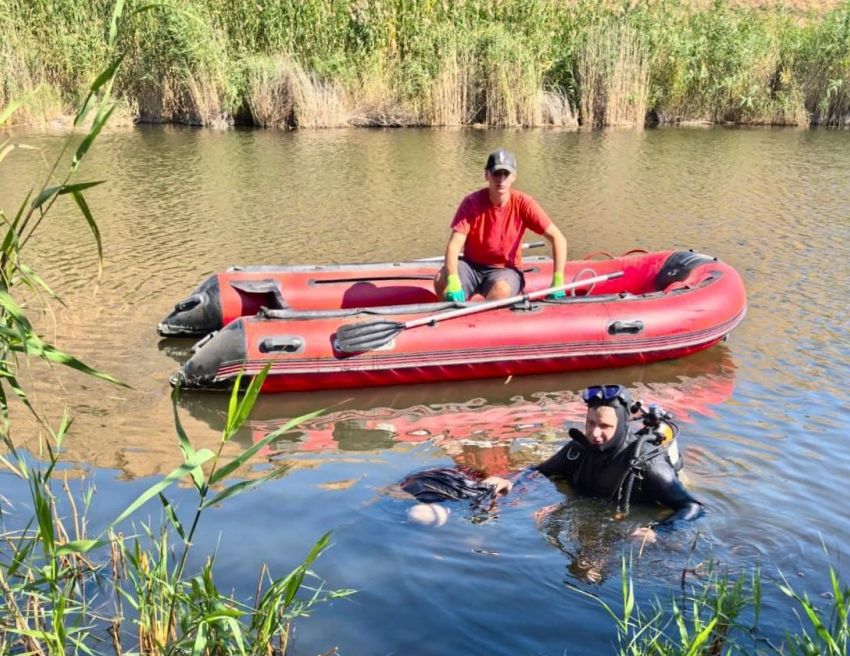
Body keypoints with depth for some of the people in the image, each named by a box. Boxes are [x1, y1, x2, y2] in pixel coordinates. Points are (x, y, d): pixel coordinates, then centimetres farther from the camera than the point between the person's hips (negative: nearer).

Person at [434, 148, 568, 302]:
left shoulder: (523, 203, -11)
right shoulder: (471, 203, -12)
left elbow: (558, 239, -11)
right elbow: (454, 245, -21)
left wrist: (558, 281, -21)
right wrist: (453, 280, -40)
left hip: (505, 270, -1)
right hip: (471, 265, 1)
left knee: (502, 289, -36)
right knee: (441, 281, -28)